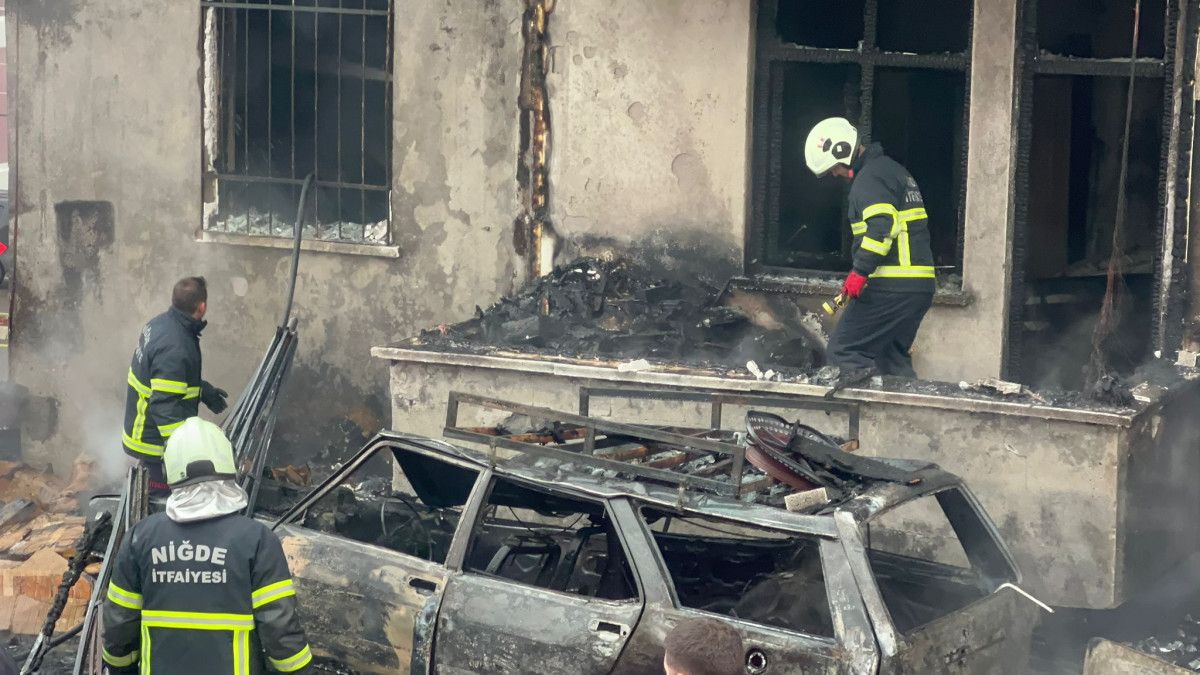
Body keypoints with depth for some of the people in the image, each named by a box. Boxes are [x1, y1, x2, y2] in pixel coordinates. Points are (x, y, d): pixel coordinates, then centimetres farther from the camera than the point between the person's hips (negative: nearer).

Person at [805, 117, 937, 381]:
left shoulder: (870, 178, -9)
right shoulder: (892, 169, 22)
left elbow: (883, 225, -25)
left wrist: (860, 271, -25)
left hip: (891, 288, -10)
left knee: (843, 352, -8)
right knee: (893, 358, 15)